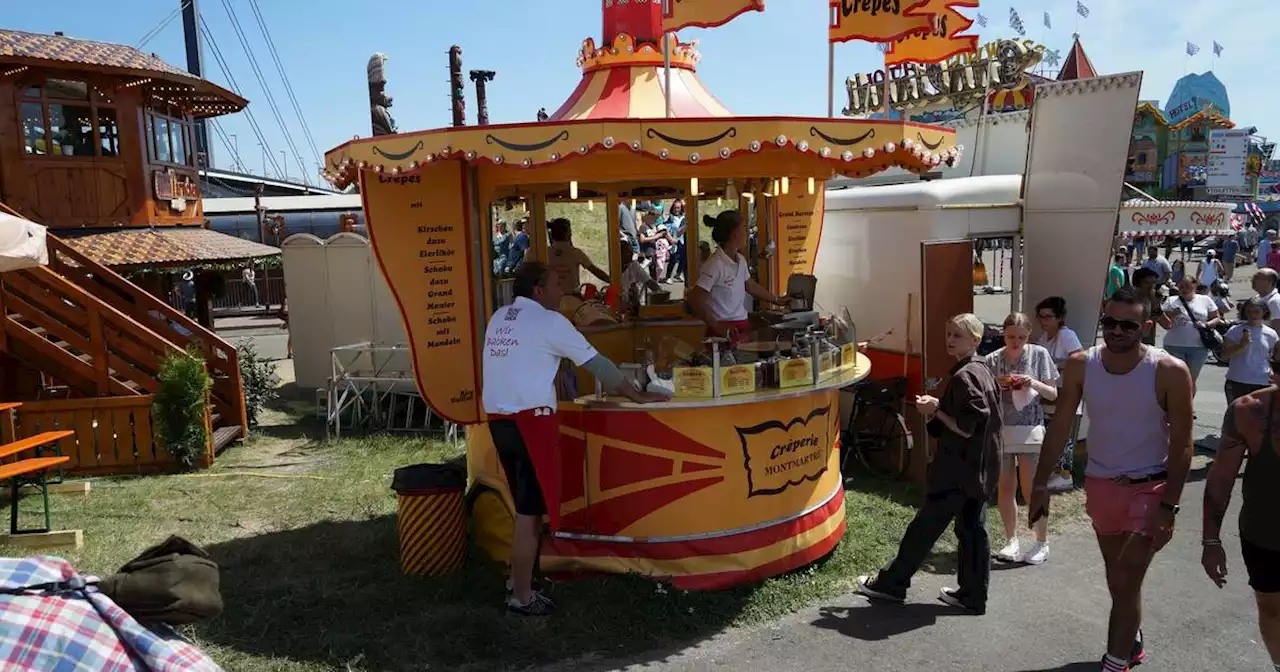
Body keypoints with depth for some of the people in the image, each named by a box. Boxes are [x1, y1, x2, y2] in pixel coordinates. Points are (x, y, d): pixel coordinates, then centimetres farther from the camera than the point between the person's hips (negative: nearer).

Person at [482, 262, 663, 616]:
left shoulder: (499, 318, 15)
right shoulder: (548, 321, -6)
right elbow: (596, 362, -2)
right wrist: (636, 395, 7)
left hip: (498, 418, 8)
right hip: (528, 420, -8)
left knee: (526, 504, 20)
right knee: (530, 511, -1)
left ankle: (518, 578, 30)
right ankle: (521, 597, 6)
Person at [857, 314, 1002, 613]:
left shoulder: (964, 377, -19)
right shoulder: (983, 371, 10)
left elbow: (966, 429, -22)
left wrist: (935, 411, -11)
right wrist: (939, 406, 6)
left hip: (958, 469, -9)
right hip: (979, 469, 9)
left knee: (926, 526, 1)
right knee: (972, 527, 13)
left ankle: (892, 583, 13)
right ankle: (973, 595, 19)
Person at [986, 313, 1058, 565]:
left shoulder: (1039, 354, -2)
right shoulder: (992, 360, 1)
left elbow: (1053, 394, 1)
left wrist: (1034, 383, -17)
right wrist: (996, 385, -14)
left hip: (1030, 430, -2)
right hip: (999, 430, 2)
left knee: (1031, 488, 0)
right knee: (1005, 488, 7)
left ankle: (1042, 543, 14)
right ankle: (1012, 540, 20)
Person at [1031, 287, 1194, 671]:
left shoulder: (1170, 372, -18)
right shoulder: (1080, 365, -9)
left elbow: (1181, 444, -13)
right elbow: (1060, 427, -3)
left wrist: (1169, 505, -17)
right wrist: (1040, 485, -4)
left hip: (1150, 486, -4)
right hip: (1100, 485, 4)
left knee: (1125, 580, -10)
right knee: (1118, 578, 20)